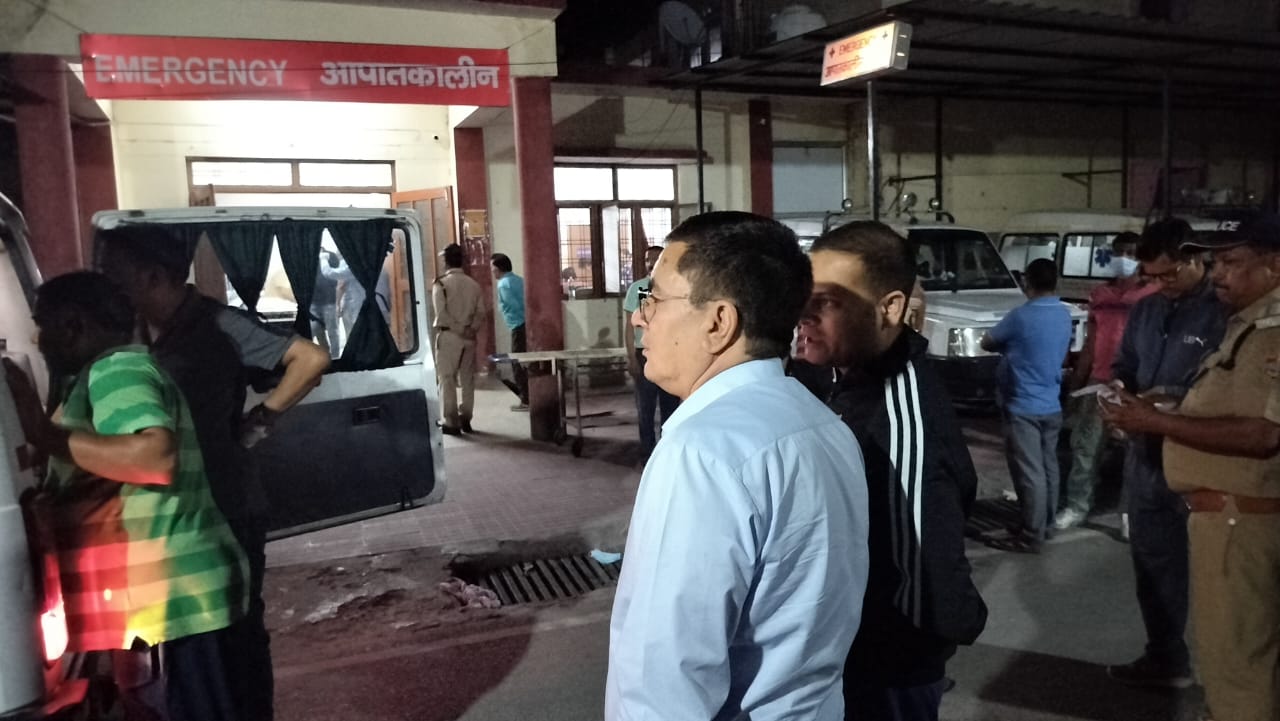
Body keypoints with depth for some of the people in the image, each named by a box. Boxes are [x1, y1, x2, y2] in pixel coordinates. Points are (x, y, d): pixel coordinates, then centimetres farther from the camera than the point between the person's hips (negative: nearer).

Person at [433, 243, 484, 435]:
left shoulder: (441, 283, -7)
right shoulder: (473, 284, 6)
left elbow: (442, 314, -14)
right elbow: (480, 312, -1)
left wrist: (459, 330, -10)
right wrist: (471, 330, -6)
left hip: (449, 335, -4)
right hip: (469, 337, 4)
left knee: (448, 379, 2)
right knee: (468, 379, 10)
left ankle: (451, 422, 3)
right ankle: (465, 419, 15)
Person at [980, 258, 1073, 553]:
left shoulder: (1021, 316, -17)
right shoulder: (1064, 315, 6)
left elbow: (987, 343, -5)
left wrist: (1008, 346, 14)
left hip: (1023, 407, -8)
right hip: (1052, 405, 8)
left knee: (1029, 473, -4)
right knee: (1047, 468, 15)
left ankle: (1030, 536, 1)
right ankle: (1044, 525, 27)